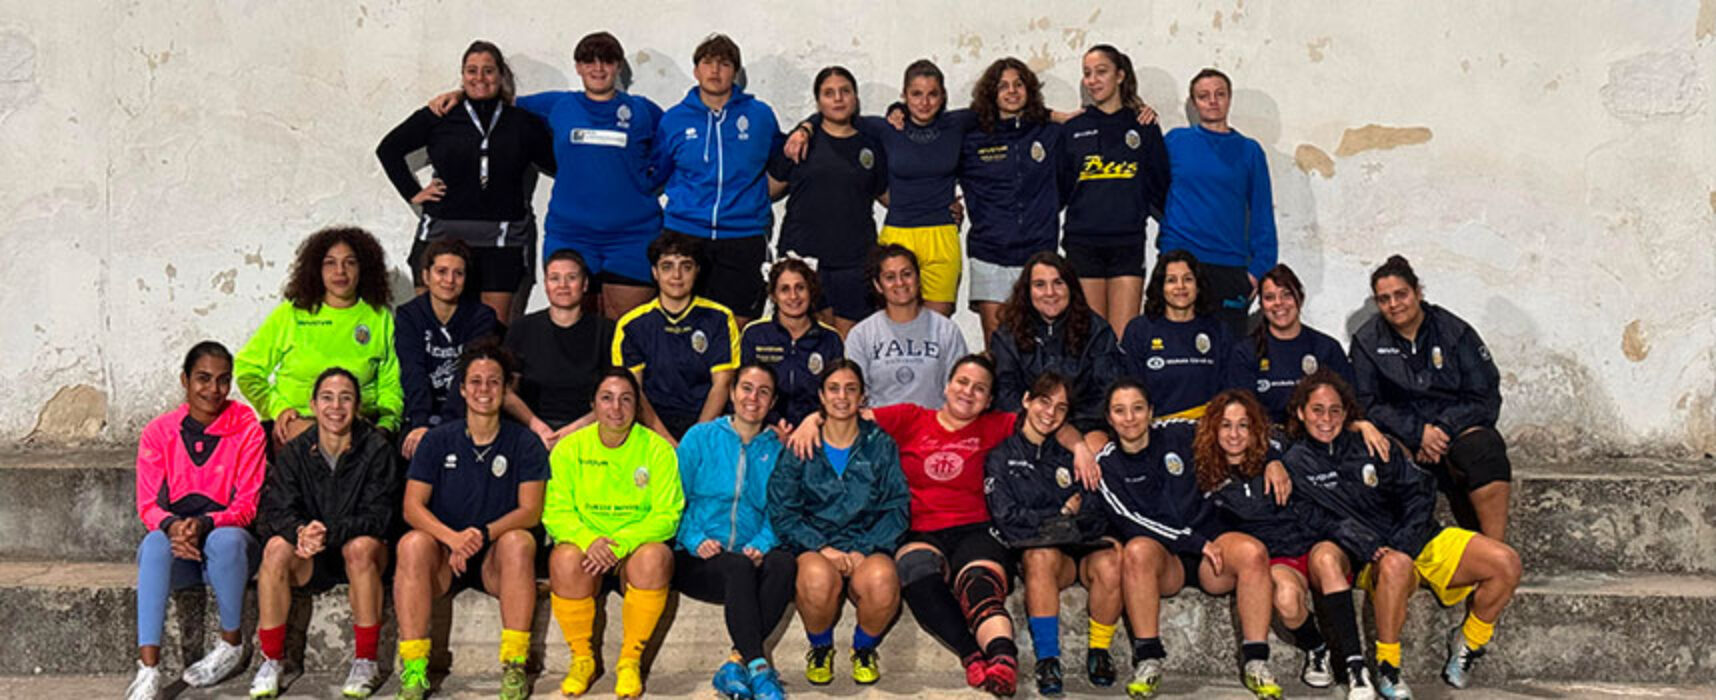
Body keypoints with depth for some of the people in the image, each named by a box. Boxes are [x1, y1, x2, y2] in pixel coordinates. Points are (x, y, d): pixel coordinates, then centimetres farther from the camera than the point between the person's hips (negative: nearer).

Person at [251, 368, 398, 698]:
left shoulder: (376, 449, -7)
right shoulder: (293, 453, 1)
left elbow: (379, 515, -14)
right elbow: (276, 511, -9)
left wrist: (330, 533, -31)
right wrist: (300, 532, -33)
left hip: (358, 555, -2)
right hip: (309, 563, 2)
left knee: (361, 546, -35)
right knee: (277, 546, -28)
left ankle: (366, 661, -22)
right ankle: (271, 660, -15)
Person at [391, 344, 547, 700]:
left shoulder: (525, 444, 3)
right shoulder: (437, 440, 5)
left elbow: (531, 510, -7)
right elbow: (412, 507, -4)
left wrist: (484, 534, -26)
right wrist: (454, 538, -24)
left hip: (495, 559, -1)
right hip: (443, 560, 1)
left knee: (518, 541, -32)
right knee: (413, 543, -30)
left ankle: (514, 667, -29)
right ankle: (413, 670, -30)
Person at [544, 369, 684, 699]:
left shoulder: (657, 449, -2)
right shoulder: (569, 448, 2)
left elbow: (666, 515, -7)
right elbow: (555, 511, -2)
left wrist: (620, 543, -22)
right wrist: (588, 539, -22)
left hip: (636, 546, -1)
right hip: (584, 544, 1)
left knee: (654, 557, -35)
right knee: (565, 560, -33)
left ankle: (630, 661, -15)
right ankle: (582, 659, -10)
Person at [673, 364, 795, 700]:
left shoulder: (777, 448, 13)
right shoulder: (701, 437, 9)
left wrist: (761, 545, -14)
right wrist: (696, 541, -11)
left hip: (752, 557, 2)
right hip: (697, 560, -1)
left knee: (784, 563, -33)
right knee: (739, 567, -35)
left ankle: (738, 662, -32)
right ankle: (759, 667, -38)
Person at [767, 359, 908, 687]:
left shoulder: (881, 445, 10)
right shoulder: (802, 447, 8)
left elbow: (896, 507, 3)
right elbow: (781, 510, 1)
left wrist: (864, 549, -11)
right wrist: (822, 548, -13)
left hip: (869, 546, 0)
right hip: (813, 546, 0)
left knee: (881, 579, -35)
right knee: (818, 577, -37)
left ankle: (864, 648, -1)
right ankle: (820, 648, -3)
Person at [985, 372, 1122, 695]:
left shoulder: (1072, 453, 15)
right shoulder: (1001, 457, 9)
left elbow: (1097, 516, 4)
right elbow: (1007, 520, -4)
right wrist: (1064, 514, -3)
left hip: (1082, 547, 2)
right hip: (1033, 551, -2)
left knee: (1109, 562, -32)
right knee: (1042, 556, -37)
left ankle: (1099, 651, -11)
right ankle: (1047, 659, -29)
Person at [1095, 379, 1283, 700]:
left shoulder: (1178, 433, 7)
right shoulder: (1106, 463, 3)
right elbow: (1129, 522, -9)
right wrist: (1196, 542, -15)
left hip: (1209, 545, 2)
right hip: (1163, 559, -2)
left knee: (1253, 551, -30)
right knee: (1137, 550, -36)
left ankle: (1255, 660, -23)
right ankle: (1148, 660, -28)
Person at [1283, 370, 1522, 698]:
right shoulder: (1296, 464, 2)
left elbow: (1419, 489, 5)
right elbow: (1327, 519, -9)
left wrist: (1403, 544, -11)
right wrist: (1372, 549, -24)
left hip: (1421, 539, 4)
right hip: (1368, 558, -4)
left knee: (1506, 563, -16)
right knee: (1395, 566, -41)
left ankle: (1468, 642, 8)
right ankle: (1386, 667, -23)